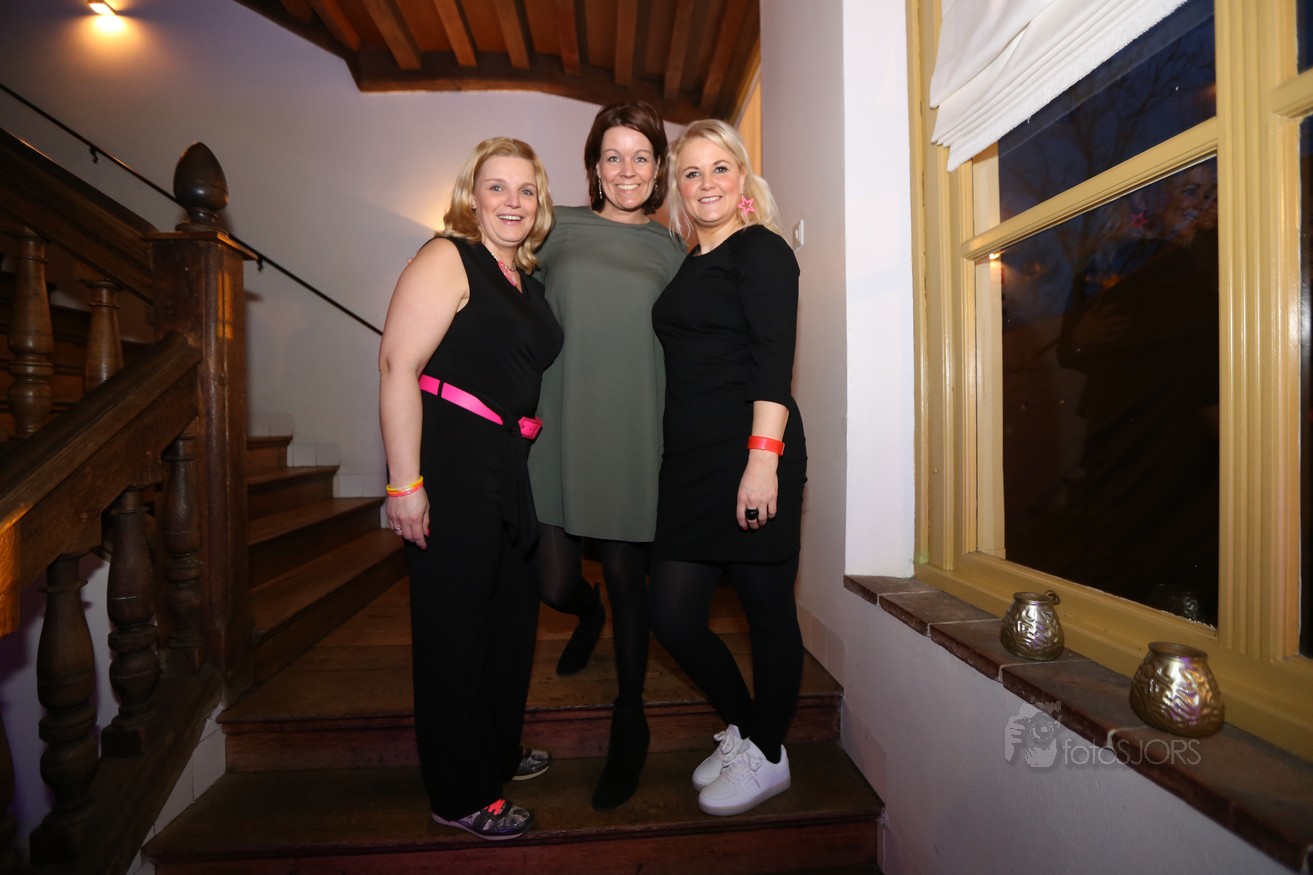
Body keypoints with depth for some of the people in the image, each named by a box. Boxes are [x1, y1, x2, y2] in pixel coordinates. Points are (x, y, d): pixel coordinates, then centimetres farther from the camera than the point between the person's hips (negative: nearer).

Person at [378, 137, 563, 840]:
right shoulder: (447, 260, -9)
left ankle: (497, 751, 41)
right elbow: (397, 365, -18)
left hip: (509, 467, 9)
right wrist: (405, 483, -23)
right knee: (455, 624, 3)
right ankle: (459, 795, 23)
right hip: (450, 466, -8)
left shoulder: (526, 278, 16)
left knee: (513, 611, 18)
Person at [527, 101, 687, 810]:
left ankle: (629, 725, 28)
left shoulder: (669, 250, 10)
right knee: (553, 580, 0)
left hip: (632, 436, 0)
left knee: (626, 578, 5)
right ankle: (588, 613, 41)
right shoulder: (557, 229, 9)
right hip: (558, 428, 1)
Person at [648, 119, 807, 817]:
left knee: (767, 610, 6)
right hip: (690, 464, 8)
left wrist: (763, 458, -22)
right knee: (672, 615, 8)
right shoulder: (688, 265, 21)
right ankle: (741, 727, 33)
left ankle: (766, 757, 27)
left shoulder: (760, 250, -1)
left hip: (750, 458, -7)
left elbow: (773, 362, -12)